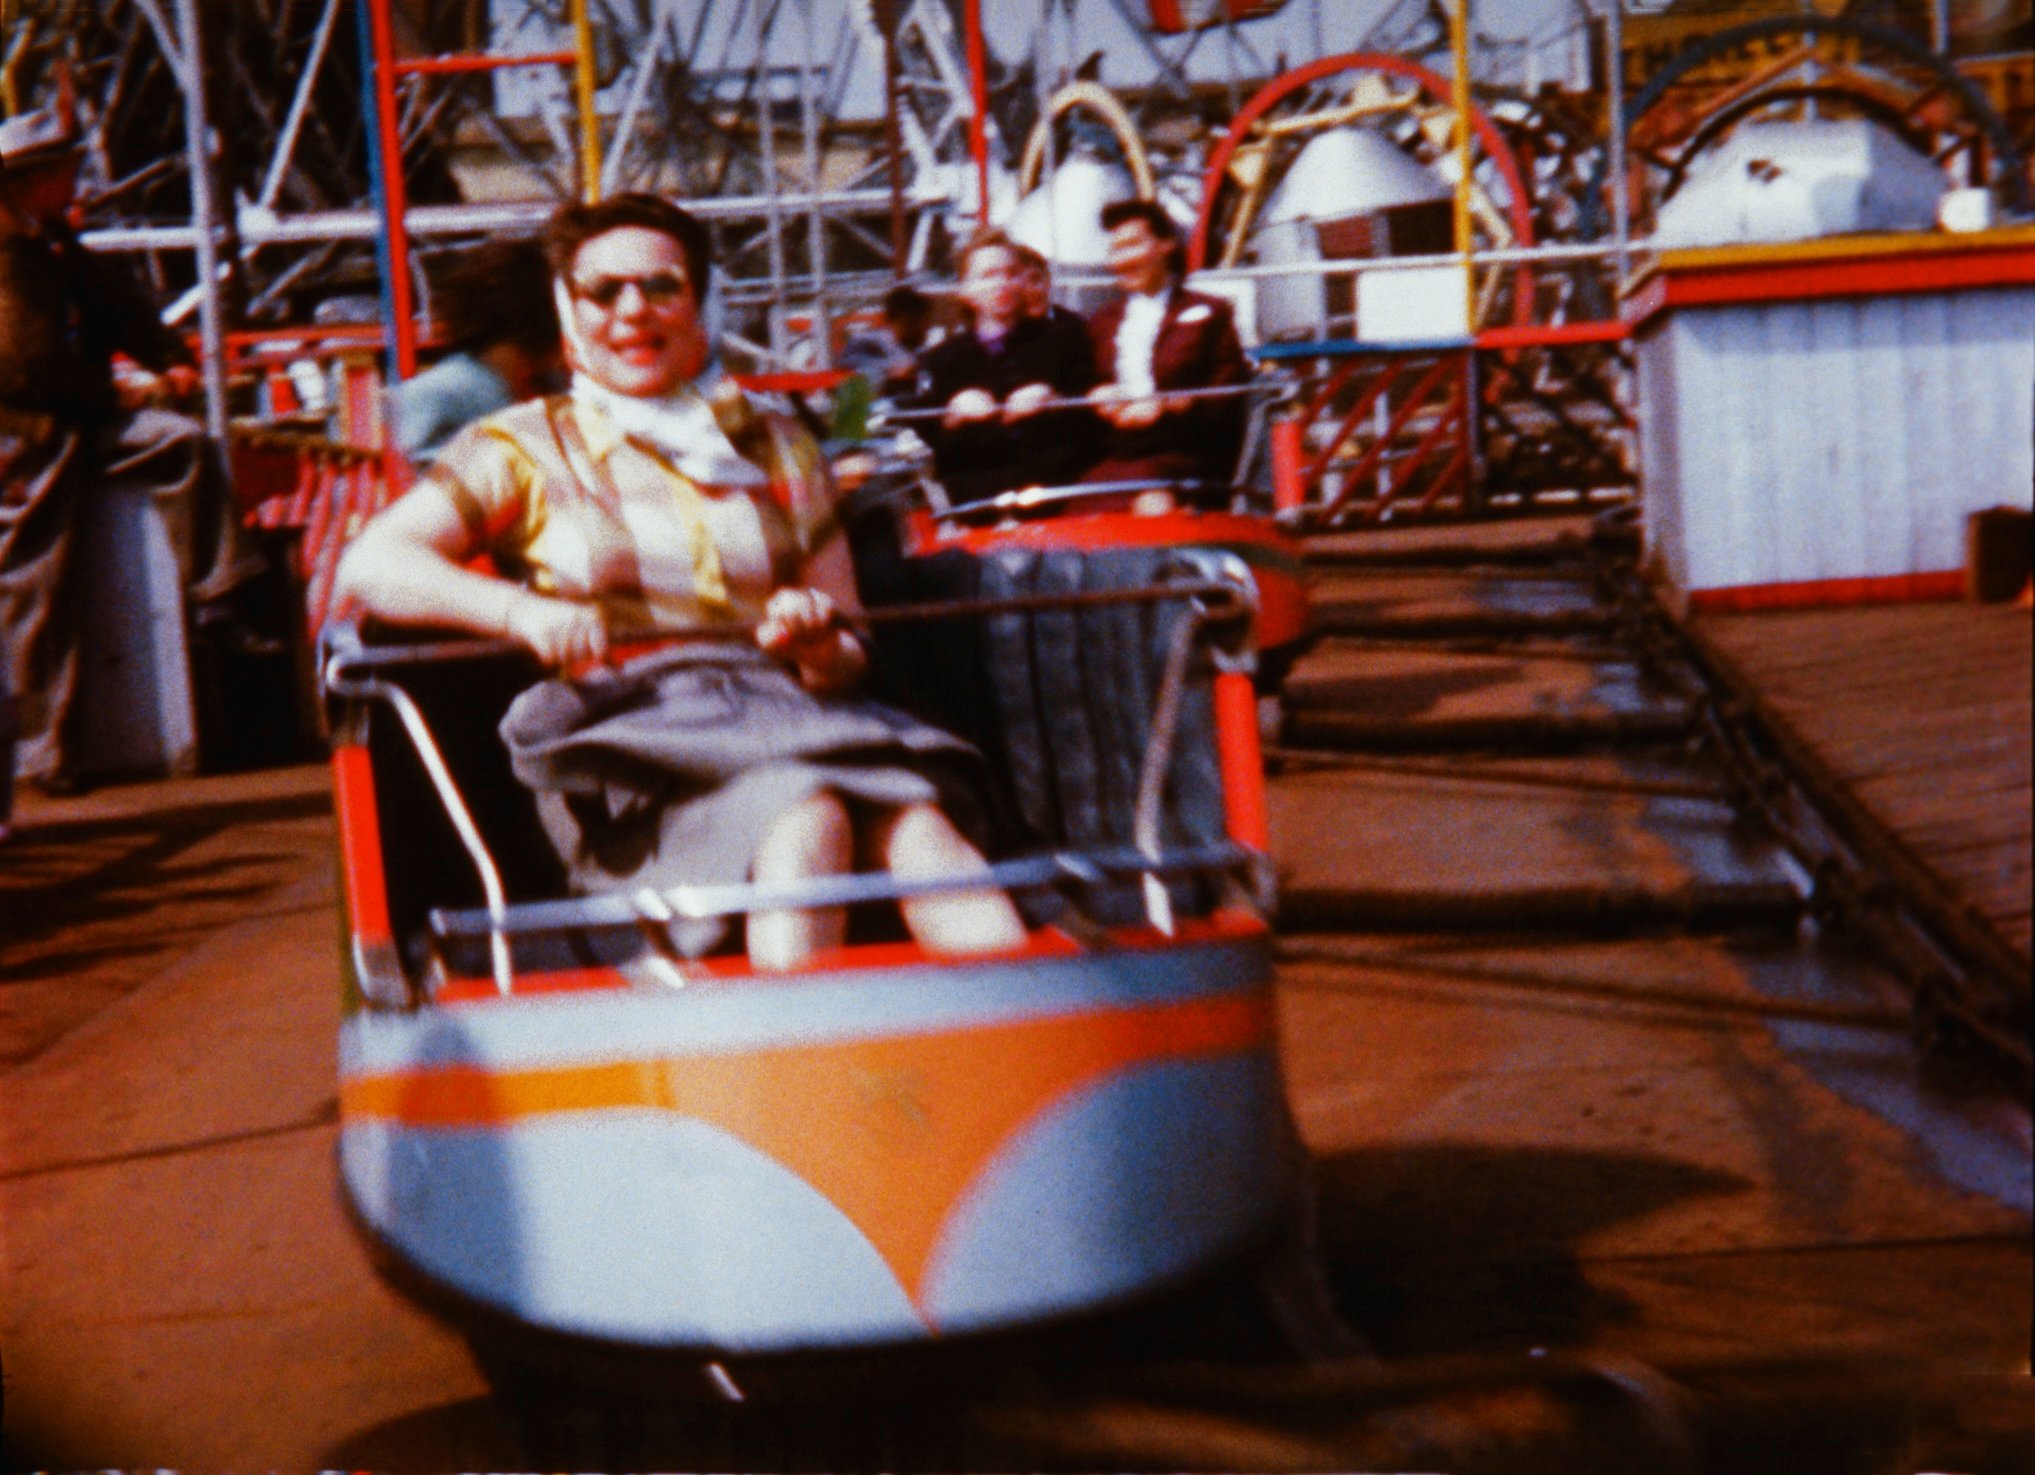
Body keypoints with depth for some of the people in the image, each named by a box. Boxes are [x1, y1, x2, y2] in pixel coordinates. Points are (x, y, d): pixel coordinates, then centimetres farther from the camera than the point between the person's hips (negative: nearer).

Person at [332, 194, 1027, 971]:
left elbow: (847, 657, 23)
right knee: (809, 821, -37)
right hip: (626, 737, -3)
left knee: (917, 827, -32)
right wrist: (522, 612, -14)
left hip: (778, 710, 3)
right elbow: (369, 565, 3)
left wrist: (821, 648, -3)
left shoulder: (777, 448, 26)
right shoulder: (522, 450, 16)